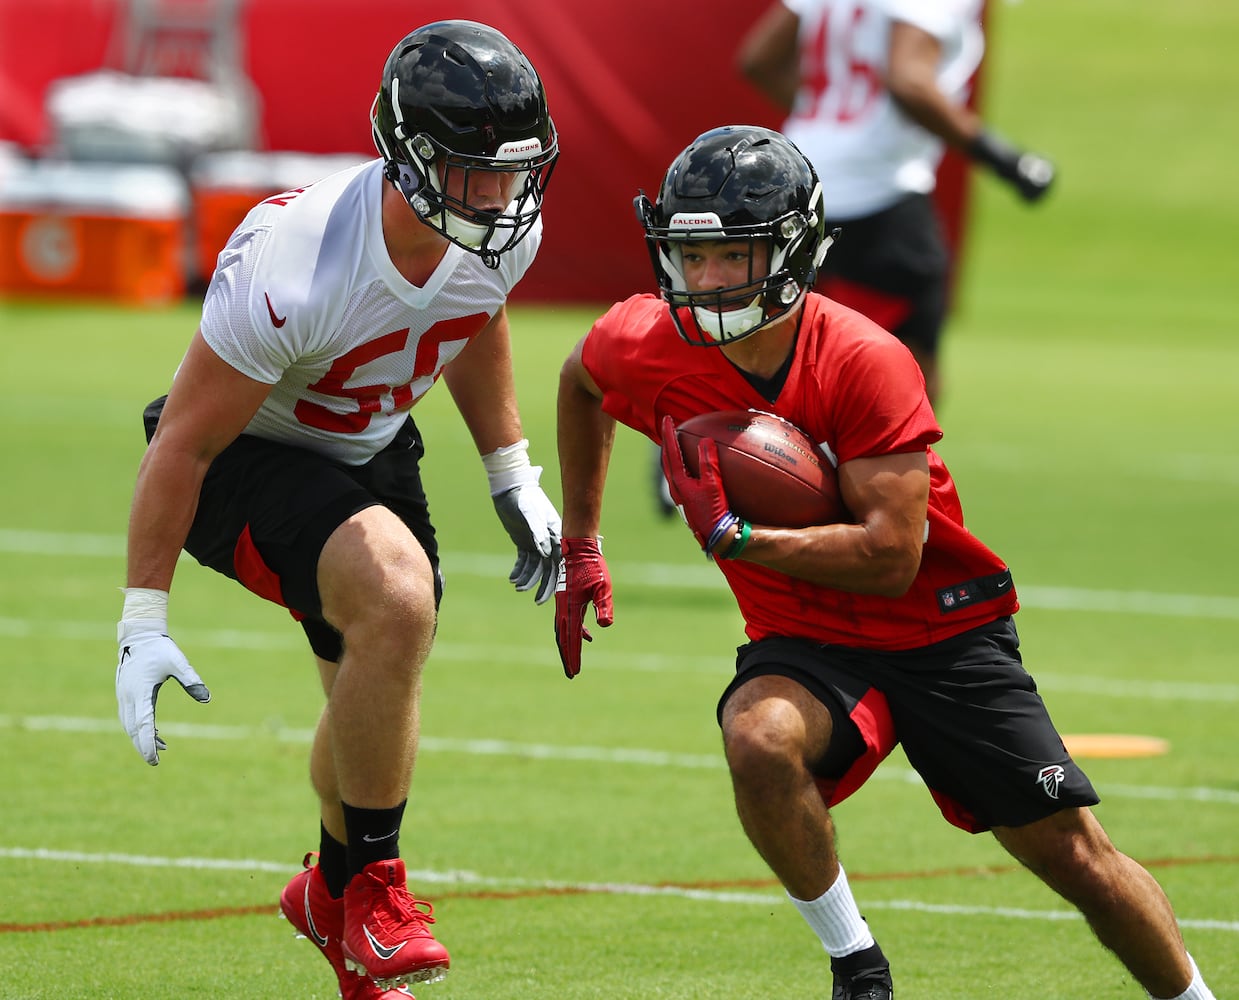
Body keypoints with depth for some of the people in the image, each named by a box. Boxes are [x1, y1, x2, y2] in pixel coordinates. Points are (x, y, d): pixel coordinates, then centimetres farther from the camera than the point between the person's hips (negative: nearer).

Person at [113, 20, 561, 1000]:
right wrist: (144, 622, -21)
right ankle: (371, 879, -11)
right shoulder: (294, 268, -37)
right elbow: (185, 441, -25)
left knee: (377, 707, 12)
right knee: (395, 595, -31)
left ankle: (335, 891, 45)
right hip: (247, 459, -7)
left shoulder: (506, 233, -17)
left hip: (368, 452, 7)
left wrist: (514, 477, 12)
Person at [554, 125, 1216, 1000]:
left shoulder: (865, 363, -24)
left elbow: (890, 559, -26)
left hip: (943, 632, -2)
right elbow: (582, 383, 15)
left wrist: (732, 536, -29)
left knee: (1074, 854, -2)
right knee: (760, 740, -33)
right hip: (807, 641, 2)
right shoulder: (649, 349, -11)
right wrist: (582, 548, 16)